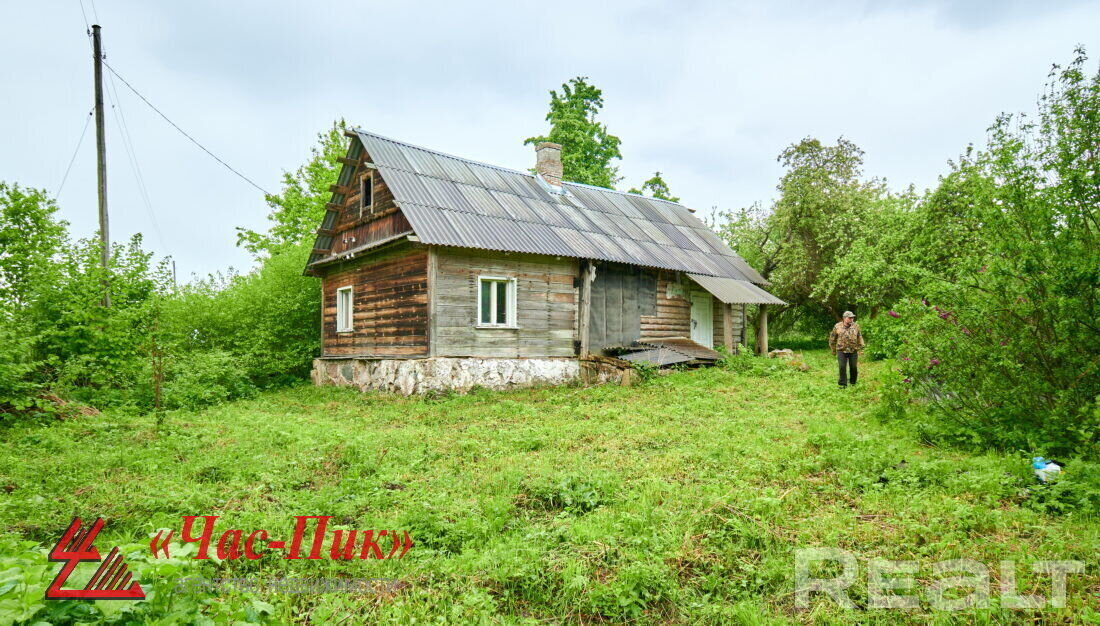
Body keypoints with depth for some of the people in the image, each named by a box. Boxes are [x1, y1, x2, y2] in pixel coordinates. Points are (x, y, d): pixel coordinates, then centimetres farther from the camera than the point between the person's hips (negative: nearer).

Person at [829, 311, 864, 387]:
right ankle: (843, 384, 1)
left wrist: (861, 348, 5)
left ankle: (853, 383, 26)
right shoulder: (837, 326, -2)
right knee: (842, 367, -7)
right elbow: (832, 339, 8)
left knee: (853, 367, 7)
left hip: (853, 350, 2)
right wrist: (833, 350, 11)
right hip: (841, 350, -1)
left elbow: (859, 338, 11)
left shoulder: (856, 326, 2)